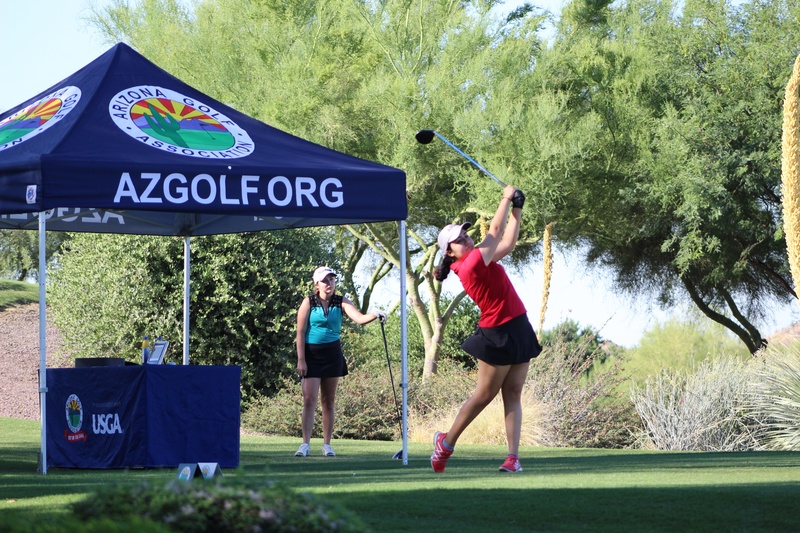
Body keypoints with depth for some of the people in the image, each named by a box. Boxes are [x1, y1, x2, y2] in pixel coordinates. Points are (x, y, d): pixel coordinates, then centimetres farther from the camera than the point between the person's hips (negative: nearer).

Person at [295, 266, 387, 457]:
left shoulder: (341, 302, 2)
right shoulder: (309, 302, -4)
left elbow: (359, 318, -13)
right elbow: (300, 332, -4)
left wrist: (375, 315, -34)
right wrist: (301, 359, -9)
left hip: (332, 354, 2)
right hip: (311, 354, -2)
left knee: (329, 401, 6)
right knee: (309, 399, -9)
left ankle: (327, 445, 11)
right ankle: (305, 444, -8)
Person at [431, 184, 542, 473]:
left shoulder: (478, 260, 9)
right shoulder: (473, 263, -17)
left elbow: (508, 242, 18)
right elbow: (496, 231, -13)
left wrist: (517, 208, 13)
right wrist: (507, 198, -2)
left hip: (518, 332, 9)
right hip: (498, 335, -9)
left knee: (512, 394, 2)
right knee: (484, 395, 1)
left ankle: (513, 457, -2)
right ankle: (446, 442, 17)